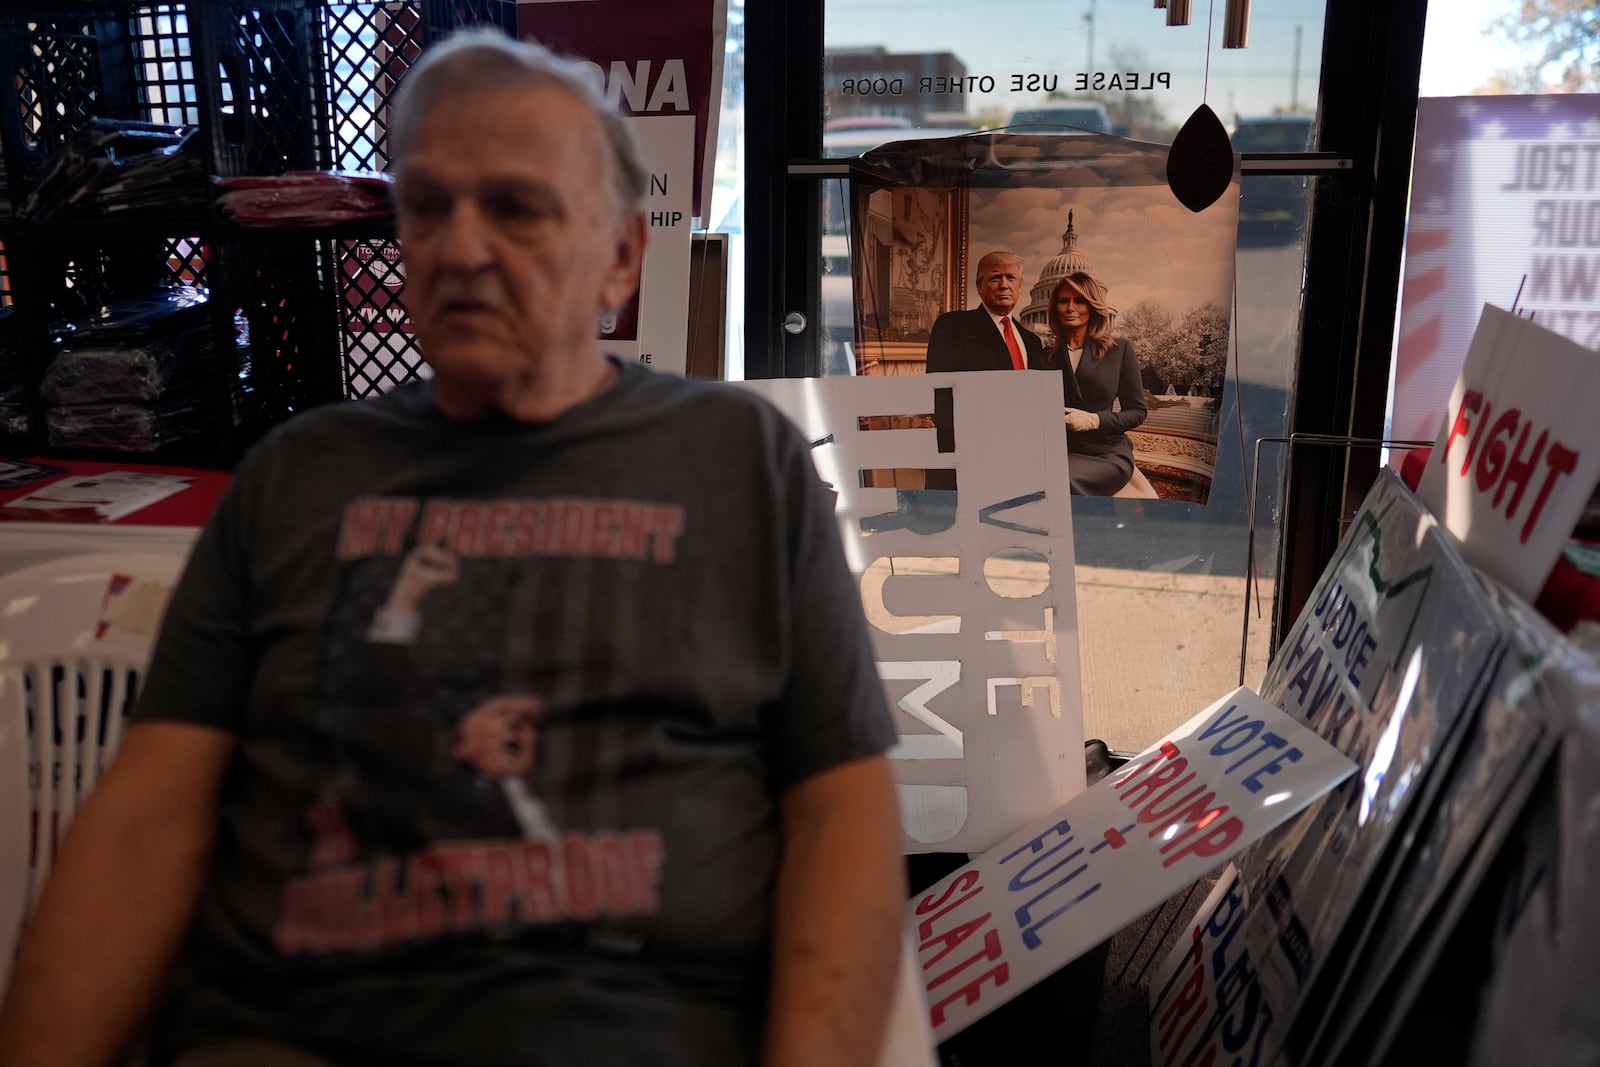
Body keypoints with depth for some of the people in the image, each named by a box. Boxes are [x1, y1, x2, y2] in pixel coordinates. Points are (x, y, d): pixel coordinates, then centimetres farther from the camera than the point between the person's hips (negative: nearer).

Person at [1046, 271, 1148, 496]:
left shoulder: (1119, 350, 7)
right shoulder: (1048, 357, 12)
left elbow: (1137, 411, 6)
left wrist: (1094, 420, -11)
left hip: (1108, 454, -2)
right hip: (1060, 452, 2)